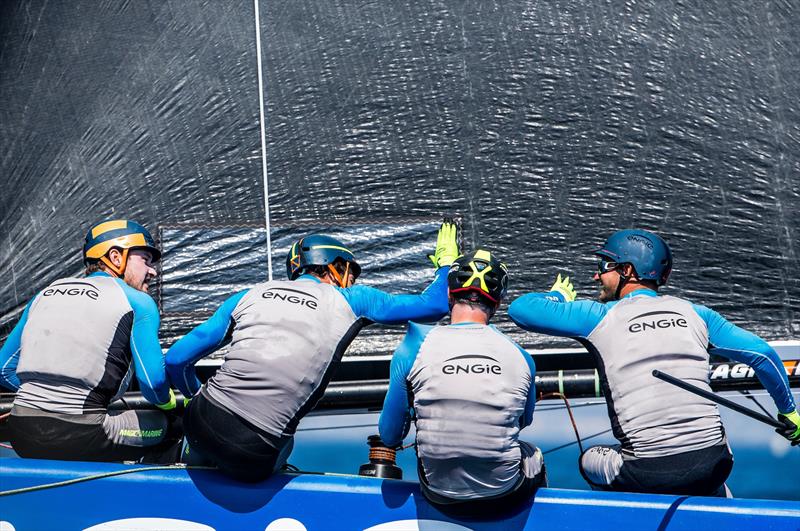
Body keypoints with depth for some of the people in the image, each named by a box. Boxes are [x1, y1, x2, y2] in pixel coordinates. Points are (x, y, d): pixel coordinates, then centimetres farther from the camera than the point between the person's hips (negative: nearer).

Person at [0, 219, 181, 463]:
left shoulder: (45, 293, 18)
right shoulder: (138, 302, 0)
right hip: (79, 438, -6)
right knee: (172, 428, 11)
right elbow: (154, 381, -10)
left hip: (21, 436, 7)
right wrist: (167, 402, 12)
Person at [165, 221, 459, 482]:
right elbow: (433, 305, 14)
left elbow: (176, 358, 14)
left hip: (199, 423, 3)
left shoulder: (250, 295, 14)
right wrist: (445, 262, 33)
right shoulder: (350, 300, 7)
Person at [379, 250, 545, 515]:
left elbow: (390, 437, -5)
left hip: (440, 497, 0)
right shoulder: (520, 356, -8)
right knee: (533, 455, 34)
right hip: (506, 496, 0)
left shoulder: (414, 348, -13)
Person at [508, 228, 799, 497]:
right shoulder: (694, 312, 9)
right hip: (713, 466, 4)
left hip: (648, 476, -3)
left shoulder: (600, 317, -1)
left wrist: (558, 296, 20)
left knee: (589, 459, 28)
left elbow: (520, 308, -2)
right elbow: (762, 353, 9)